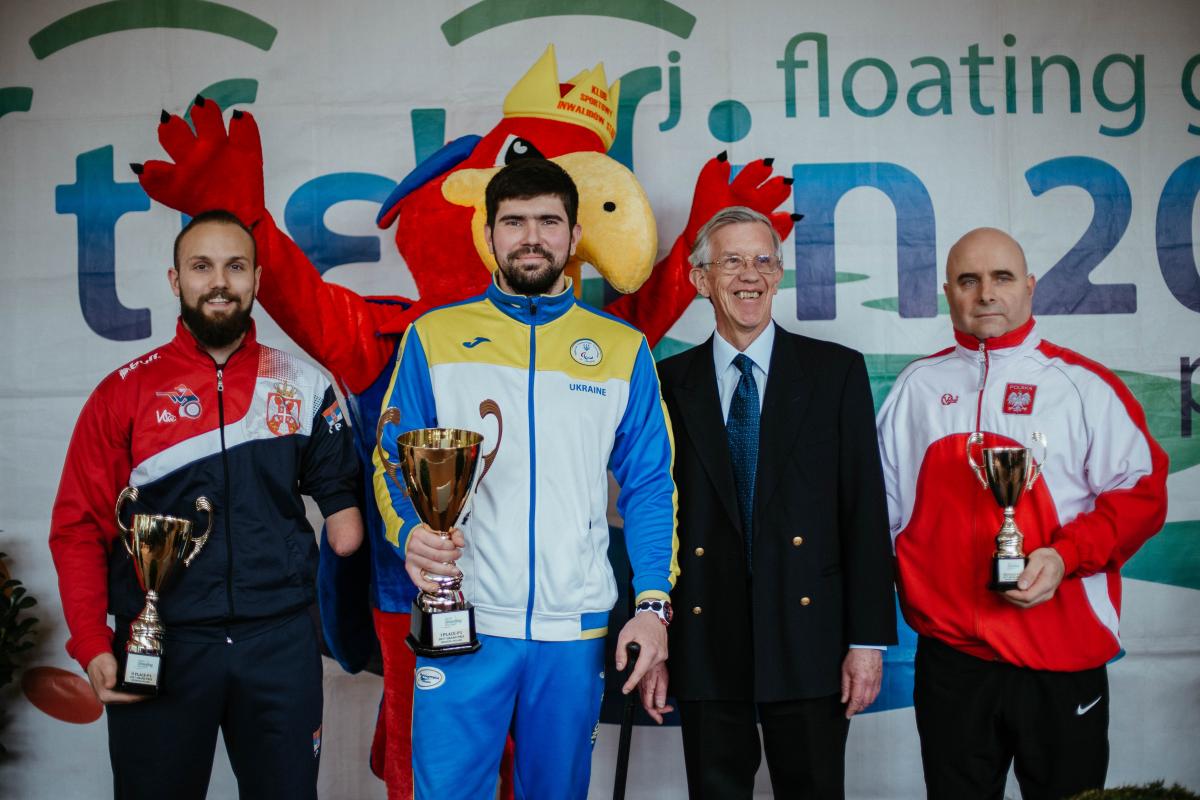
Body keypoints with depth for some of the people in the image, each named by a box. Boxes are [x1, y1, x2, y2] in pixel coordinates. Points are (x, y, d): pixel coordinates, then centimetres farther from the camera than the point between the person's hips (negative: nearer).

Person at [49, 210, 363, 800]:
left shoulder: (303, 386, 5)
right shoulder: (126, 392, 1)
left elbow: (338, 493, 12)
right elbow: (80, 528, -1)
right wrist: (92, 644, -10)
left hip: (280, 640, 1)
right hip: (159, 645, -1)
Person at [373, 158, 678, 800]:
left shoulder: (623, 350, 6)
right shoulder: (433, 336, 5)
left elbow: (648, 486, 6)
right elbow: (393, 460, 5)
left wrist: (653, 602, -5)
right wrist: (409, 533, -16)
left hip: (575, 630, 1)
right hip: (462, 621, -1)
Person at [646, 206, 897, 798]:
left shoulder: (836, 371, 4)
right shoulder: (669, 383, 5)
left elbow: (864, 509, 1)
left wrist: (868, 639, -4)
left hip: (809, 643, 0)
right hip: (704, 647, 1)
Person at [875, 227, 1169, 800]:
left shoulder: (1084, 384, 0)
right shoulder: (917, 386, 9)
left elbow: (1142, 492, -2)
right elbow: (882, 510, 12)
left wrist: (1064, 555, -17)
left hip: (1062, 662, -2)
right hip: (948, 656, 2)